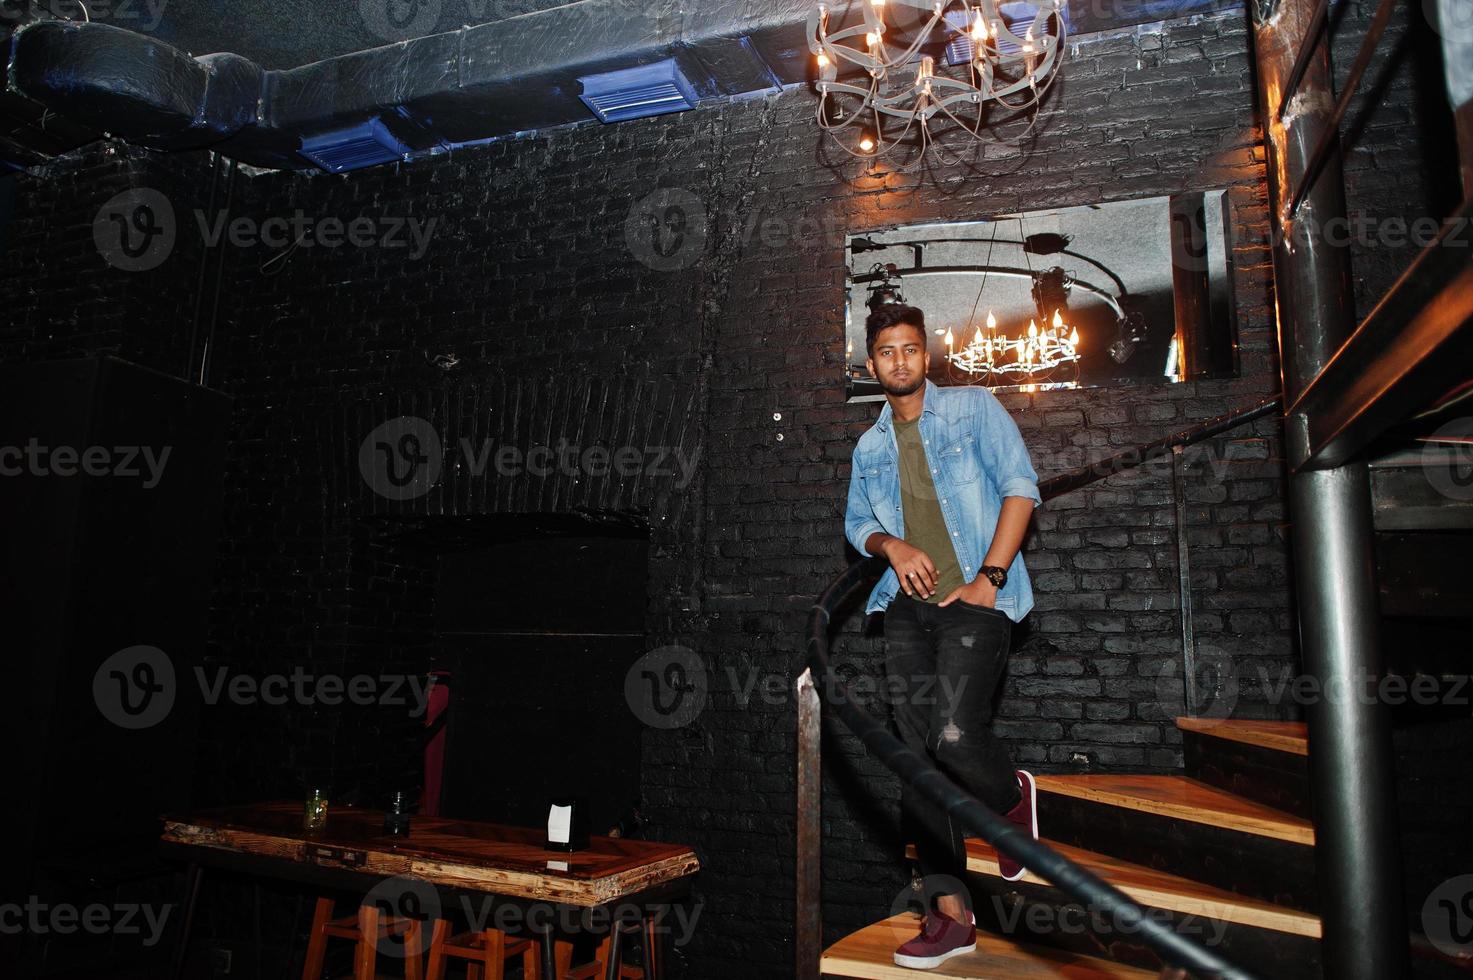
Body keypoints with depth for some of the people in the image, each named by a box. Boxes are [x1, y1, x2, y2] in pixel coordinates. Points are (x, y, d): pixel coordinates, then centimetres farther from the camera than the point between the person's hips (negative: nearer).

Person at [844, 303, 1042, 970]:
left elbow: (1020, 487, -3)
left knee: (954, 735, -21)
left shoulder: (973, 408, 5)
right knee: (916, 760, 0)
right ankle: (952, 915, 11)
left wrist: (990, 577, -12)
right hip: (908, 607, 5)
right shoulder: (870, 447, 19)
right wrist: (891, 544, -4)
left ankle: (1014, 799, 15)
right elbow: (856, 521, 20)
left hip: (975, 599, -5)